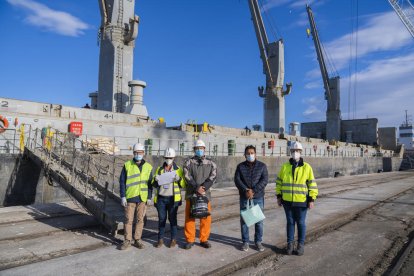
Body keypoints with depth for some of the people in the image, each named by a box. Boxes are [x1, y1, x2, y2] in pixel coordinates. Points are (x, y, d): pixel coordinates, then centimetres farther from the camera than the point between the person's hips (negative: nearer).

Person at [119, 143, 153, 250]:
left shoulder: (148, 167, 6)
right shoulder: (127, 165, 1)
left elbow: (150, 184, 8)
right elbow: (122, 182, 1)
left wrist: (149, 197, 3)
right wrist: (123, 196, -5)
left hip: (142, 198, 1)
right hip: (130, 197, -1)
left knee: (140, 219, 9)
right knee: (128, 219, 4)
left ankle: (138, 239, 21)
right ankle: (127, 240, 17)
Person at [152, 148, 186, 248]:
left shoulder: (178, 169, 3)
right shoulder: (159, 169, 10)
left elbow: (183, 185, 1)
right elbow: (154, 185, 12)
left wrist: (179, 179, -18)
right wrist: (155, 180, -9)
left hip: (172, 198, -2)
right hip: (161, 198, 2)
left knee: (172, 219, 5)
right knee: (161, 219, 7)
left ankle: (173, 239, 16)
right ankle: (160, 239, 18)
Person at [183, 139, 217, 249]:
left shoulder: (211, 163, 8)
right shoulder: (188, 162, 3)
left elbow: (213, 177, -4)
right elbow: (187, 177, -8)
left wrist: (204, 187, -19)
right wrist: (196, 187, -20)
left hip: (205, 194, 1)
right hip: (191, 194, -1)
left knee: (206, 218, 5)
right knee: (189, 217, 4)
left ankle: (204, 239, 21)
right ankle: (190, 240, 18)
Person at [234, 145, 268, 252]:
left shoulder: (262, 166, 1)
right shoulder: (240, 166, 4)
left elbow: (264, 180, -9)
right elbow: (237, 180, -5)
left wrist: (253, 191, -18)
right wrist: (246, 190, -19)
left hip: (258, 197, 0)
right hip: (244, 197, 1)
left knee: (259, 220, 6)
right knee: (244, 220, 5)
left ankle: (258, 241, 22)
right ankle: (245, 242, 19)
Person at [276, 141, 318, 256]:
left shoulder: (307, 167, -5)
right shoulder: (285, 167, 1)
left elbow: (312, 185, -3)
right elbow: (279, 182, 8)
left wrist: (312, 199, -7)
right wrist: (279, 196, 5)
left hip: (301, 201, -2)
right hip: (287, 201, 2)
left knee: (301, 223, 9)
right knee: (290, 222, 12)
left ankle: (301, 245, 24)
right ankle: (290, 244, 24)